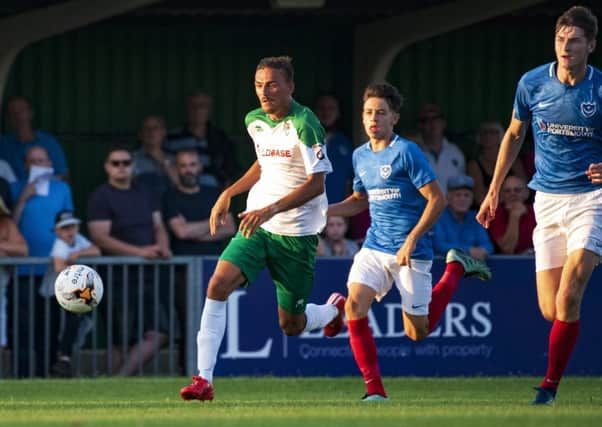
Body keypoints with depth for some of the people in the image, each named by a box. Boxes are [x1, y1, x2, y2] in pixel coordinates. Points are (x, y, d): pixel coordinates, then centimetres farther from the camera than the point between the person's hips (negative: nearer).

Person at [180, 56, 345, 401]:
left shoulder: (304, 124, -15)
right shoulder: (255, 122, 6)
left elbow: (316, 183, -18)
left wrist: (270, 210, -27)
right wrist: (228, 195, 15)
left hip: (296, 233, -5)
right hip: (256, 225, 5)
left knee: (291, 325, 5)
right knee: (219, 283, -21)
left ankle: (334, 309, 42)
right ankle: (204, 379, -21)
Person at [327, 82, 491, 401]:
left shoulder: (406, 153, -12)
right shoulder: (360, 156, 9)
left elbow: (437, 200, -14)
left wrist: (411, 240, -19)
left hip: (410, 252, -6)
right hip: (374, 247, 6)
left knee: (417, 332, 2)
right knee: (355, 305, -19)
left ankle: (456, 268, 26)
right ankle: (374, 389, -11)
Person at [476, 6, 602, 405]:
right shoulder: (532, 83, 1)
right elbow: (514, 135, 17)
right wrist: (494, 191, 18)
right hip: (548, 201, 3)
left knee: (568, 300, -17)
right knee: (551, 310, -3)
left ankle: (549, 387, -9)